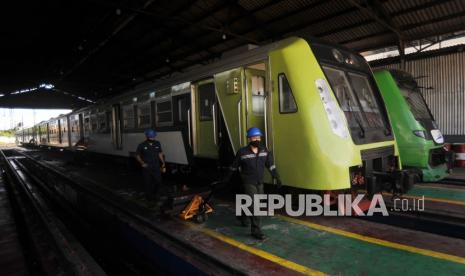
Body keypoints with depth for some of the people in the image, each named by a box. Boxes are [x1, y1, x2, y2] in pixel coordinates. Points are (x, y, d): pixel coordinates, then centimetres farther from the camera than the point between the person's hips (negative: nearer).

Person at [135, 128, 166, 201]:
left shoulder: (157, 144, 3)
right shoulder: (142, 145, -5)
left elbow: (160, 154, 12)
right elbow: (137, 155, 5)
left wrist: (163, 164, 8)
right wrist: (142, 163, -9)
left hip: (156, 168, 2)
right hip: (146, 168, -2)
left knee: (158, 182, 0)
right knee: (147, 183, 7)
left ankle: (155, 195, 24)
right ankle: (149, 197, 25)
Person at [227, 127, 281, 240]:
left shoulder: (264, 151, -3)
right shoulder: (242, 152, -14)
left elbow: (271, 165, 3)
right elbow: (234, 166, -1)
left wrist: (277, 178, -2)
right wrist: (228, 178, 7)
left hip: (260, 183, 5)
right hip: (249, 183, -5)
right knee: (254, 205, -11)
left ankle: (243, 216, 48)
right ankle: (256, 230, -1)